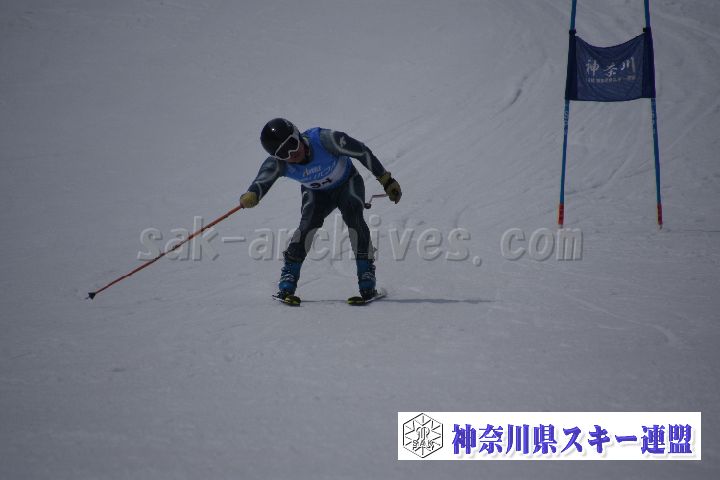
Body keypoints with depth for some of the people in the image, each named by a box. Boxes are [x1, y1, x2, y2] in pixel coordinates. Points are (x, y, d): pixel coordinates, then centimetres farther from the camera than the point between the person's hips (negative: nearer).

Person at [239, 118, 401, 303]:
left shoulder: (324, 139, -36)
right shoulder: (277, 164, -28)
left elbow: (361, 151, -25)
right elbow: (262, 181, -44)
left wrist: (386, 180, -18)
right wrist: (250, 196, -69)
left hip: (348, 182, -1)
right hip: (316, 193, 2)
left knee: (353, 218, -26)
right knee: (309, 222, -24)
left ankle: (367, 278, -18)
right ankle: (288, 281, -15)